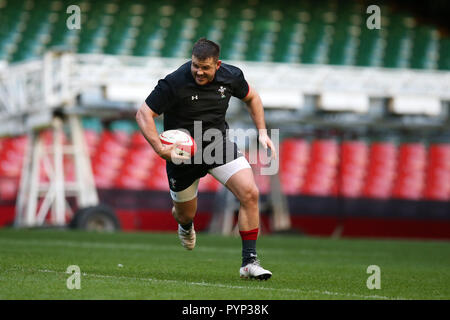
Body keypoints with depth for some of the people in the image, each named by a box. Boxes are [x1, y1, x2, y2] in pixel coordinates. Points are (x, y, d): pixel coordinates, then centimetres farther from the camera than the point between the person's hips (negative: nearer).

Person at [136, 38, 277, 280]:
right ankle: (185, 225, 54)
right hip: (181, 151, -2)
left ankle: (249, 262, -10)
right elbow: (143, 114, -20)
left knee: (250, 194, -18)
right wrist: (160, 149, -31)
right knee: (186, 214, 12)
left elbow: (251, 98, 11)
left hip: (218, 142, 2)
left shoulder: (231, 76, -11)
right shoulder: (174, 83, -24)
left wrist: (262, 132, 3)